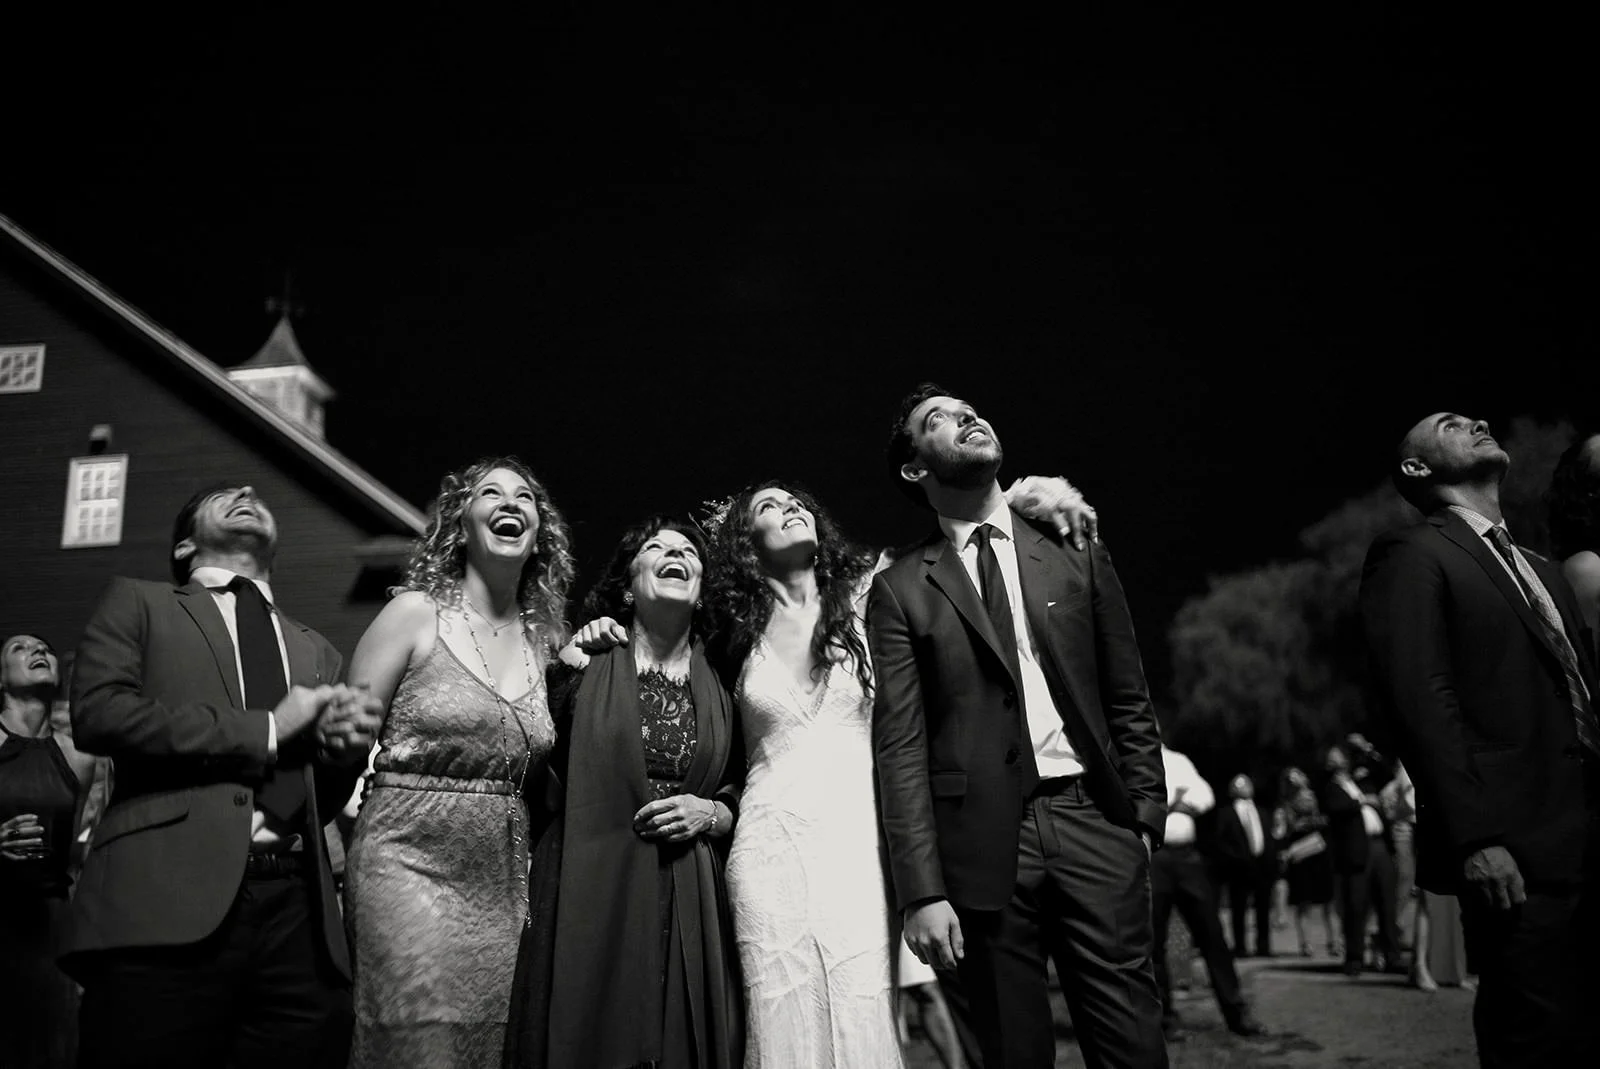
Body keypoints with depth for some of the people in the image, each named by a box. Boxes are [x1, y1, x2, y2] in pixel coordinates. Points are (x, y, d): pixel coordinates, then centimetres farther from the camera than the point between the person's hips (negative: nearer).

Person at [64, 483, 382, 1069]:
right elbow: (98, 711, -4)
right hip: (168, 899, -3)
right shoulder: (138, 603, 15)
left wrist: (346, 747, 1)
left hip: (298, 912, 4)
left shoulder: (316, 651, 27)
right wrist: (265, 729, -5)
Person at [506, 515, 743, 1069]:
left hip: (691, 907, 3)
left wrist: (711, 813, -2)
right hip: (590, 895, -2)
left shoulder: (721, 688, 10)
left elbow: (747, 794, 17)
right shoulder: (583, 664, 3)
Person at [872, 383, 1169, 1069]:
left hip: (1093, 824, 2)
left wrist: (1146, 814, 2)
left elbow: (1129, 702, 13)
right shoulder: (901, 588, 5)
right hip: (984, 841, -1)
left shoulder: (1077, 554, 12)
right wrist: (922, 892, -8)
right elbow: (900, 747, -1)